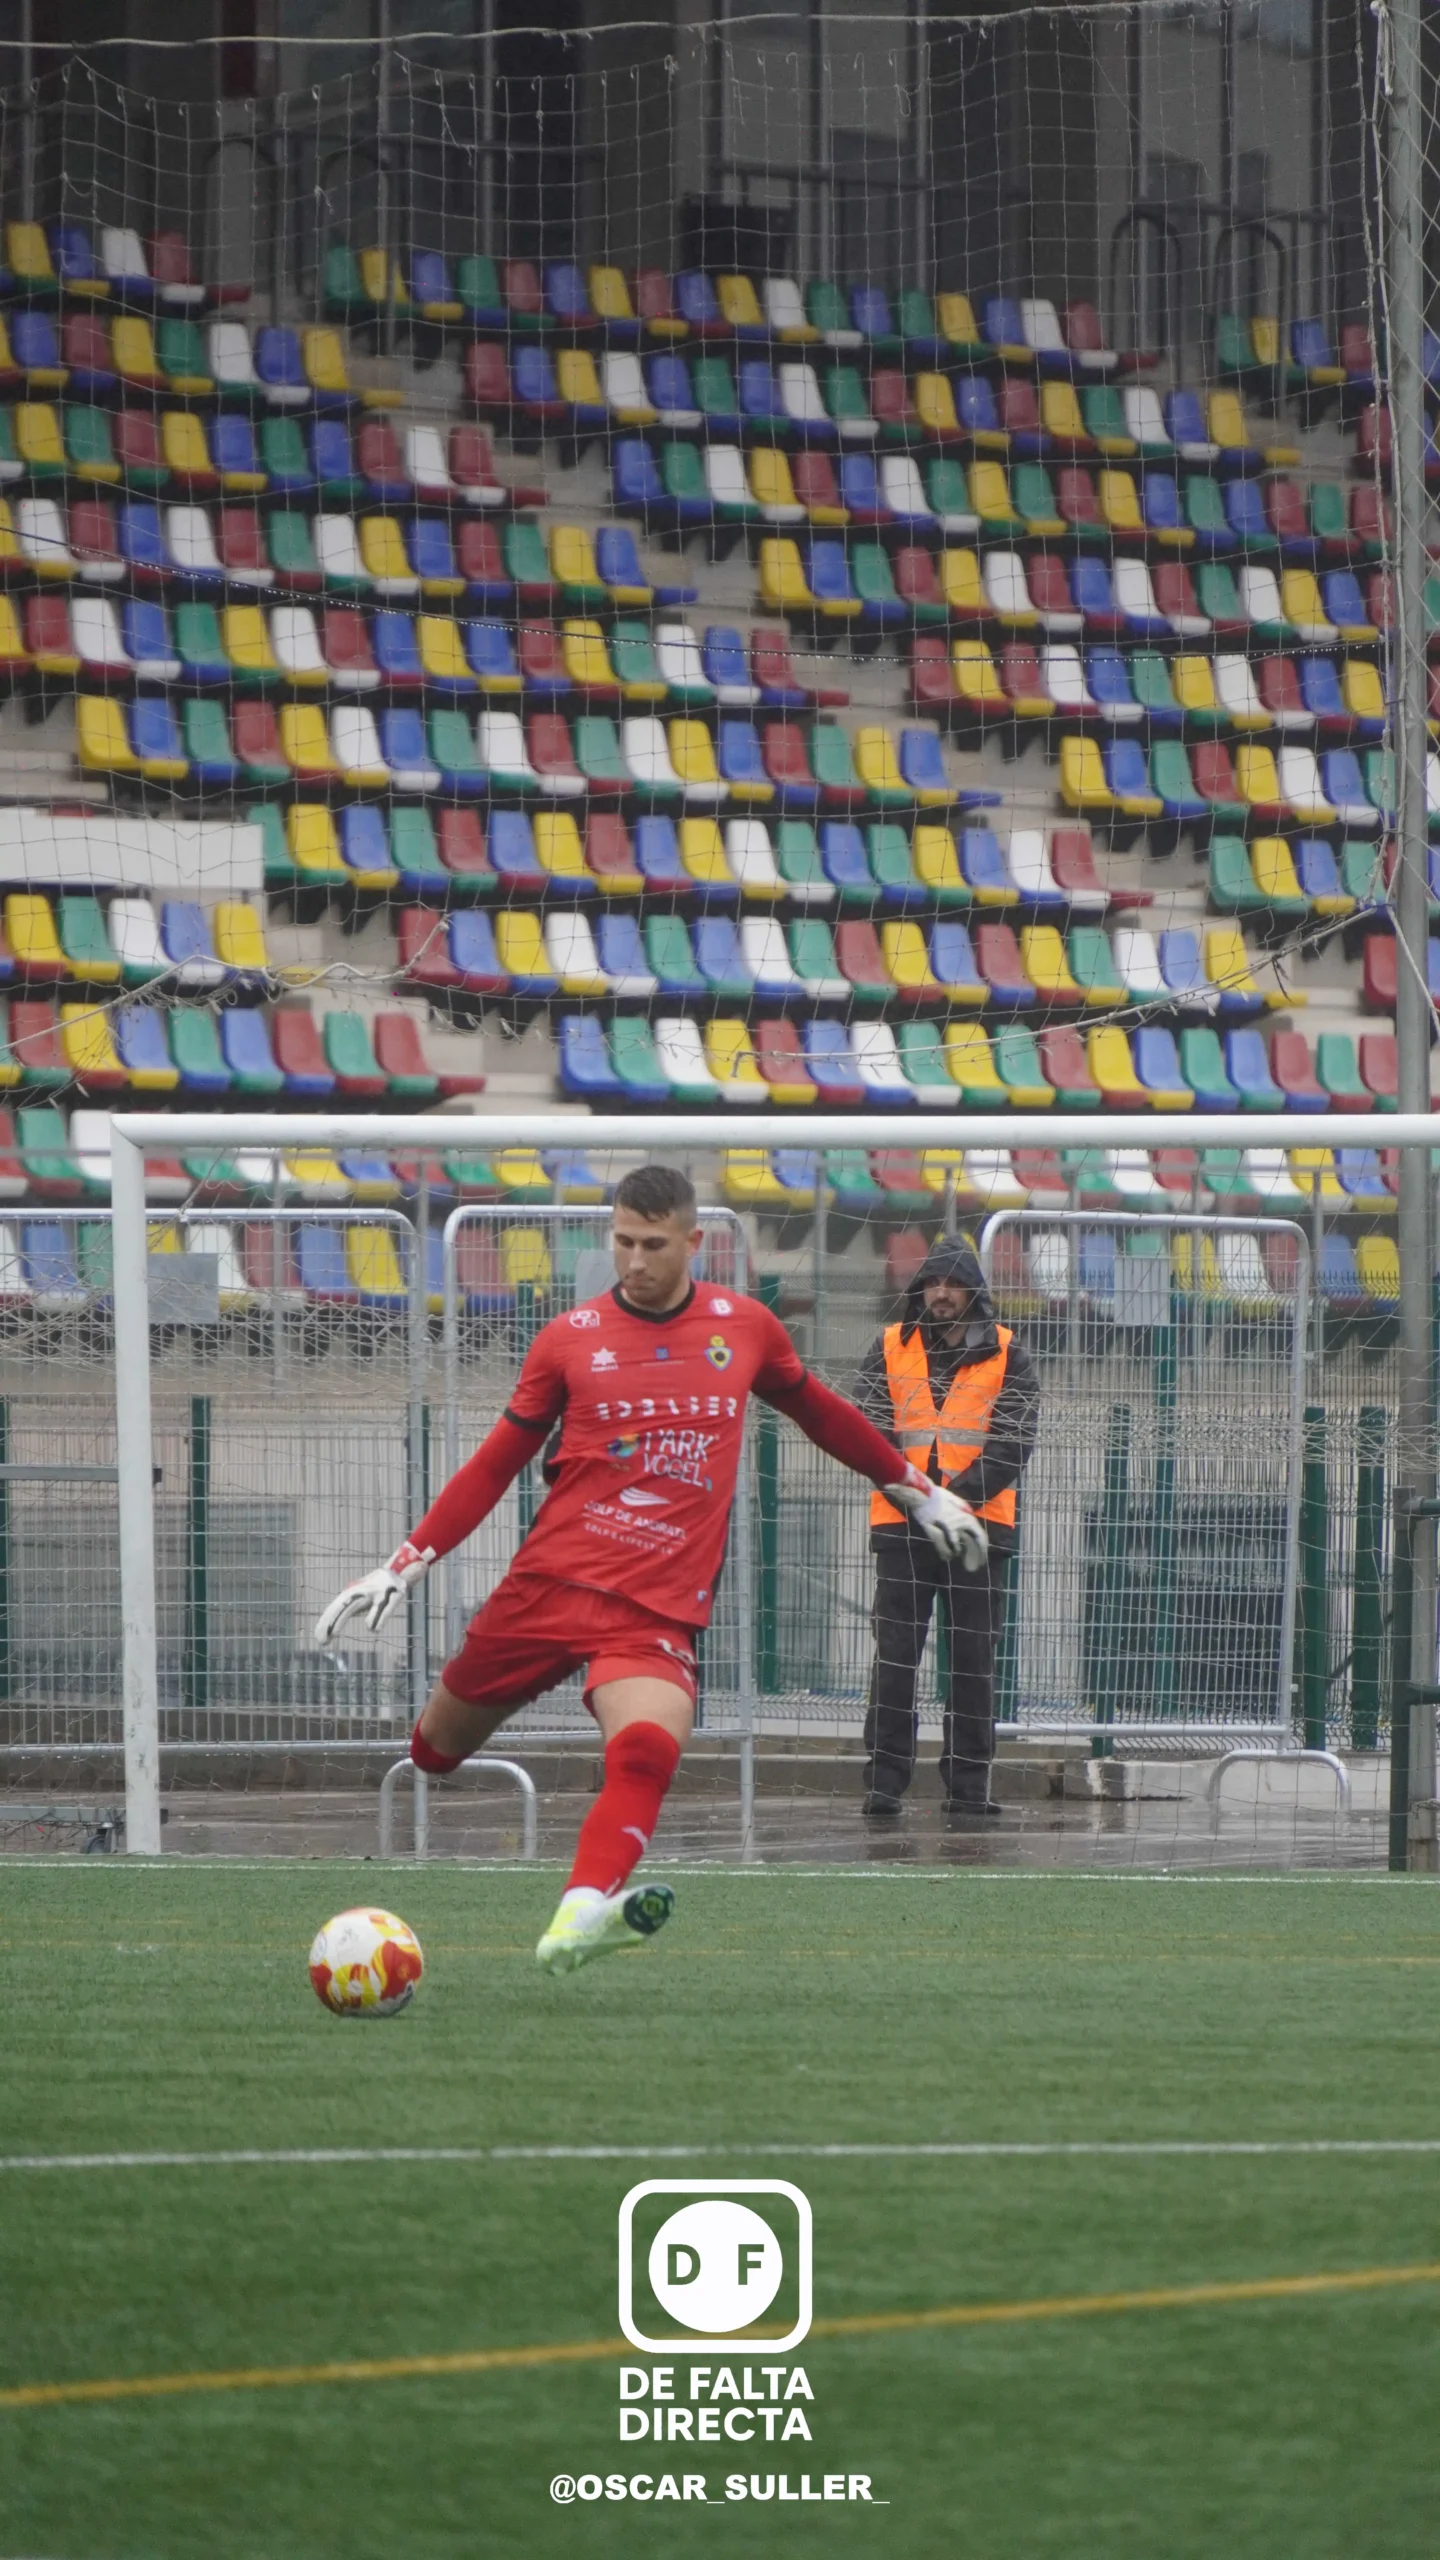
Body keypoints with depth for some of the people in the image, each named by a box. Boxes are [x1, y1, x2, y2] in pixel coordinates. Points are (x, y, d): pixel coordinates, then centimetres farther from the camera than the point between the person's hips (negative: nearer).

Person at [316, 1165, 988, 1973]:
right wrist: (405, 1565, 6)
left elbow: (821, 1412, 27)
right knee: (439, 1744, 4)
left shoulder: (745, 1328, 9)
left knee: (647, 1749, -30)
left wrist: (914, 1487, 36)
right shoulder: (571, 1337, 6)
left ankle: (583, 1914, -41)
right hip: (548, 1580, 2)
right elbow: (497, 1463, 12)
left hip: (659, 1608, -2)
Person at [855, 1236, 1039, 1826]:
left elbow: (1014, 1444, -2)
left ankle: (968, 1788, 5)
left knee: (973, 1660, 1)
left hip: (979, 1526, 0)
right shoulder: (889, 1350, 9)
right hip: (901, 1526, 0)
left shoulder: (1008, 1356, 6)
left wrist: (957, 1498, -15)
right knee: (894, 1656, -4)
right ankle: (884, 1782, -2)